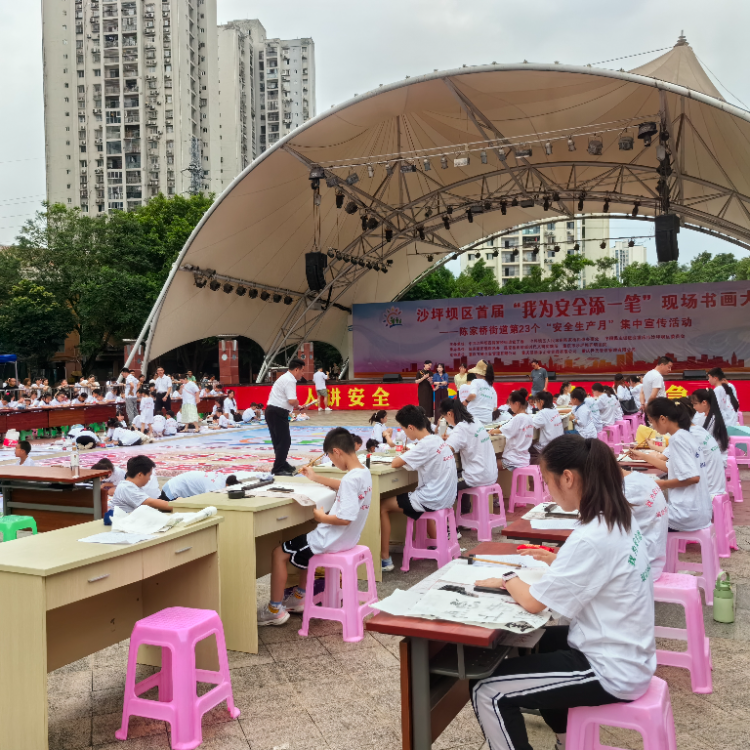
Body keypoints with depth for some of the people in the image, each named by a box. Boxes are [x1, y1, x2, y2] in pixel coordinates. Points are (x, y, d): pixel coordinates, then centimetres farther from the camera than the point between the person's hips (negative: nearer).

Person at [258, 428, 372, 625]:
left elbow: (345, 518, -33)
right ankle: (299, 597, 39)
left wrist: (322, 517, -16)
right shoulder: (364, 472, 2)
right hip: (348, 538, 10)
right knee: (304, 542, 34)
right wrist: (316, 478, 27)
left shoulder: (351, 479, -28)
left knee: (279, 553, 2)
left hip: (333, 540, -10)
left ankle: (275, 610, 11)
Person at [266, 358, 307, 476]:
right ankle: (278, 469, -2)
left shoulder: (286, 378, 18)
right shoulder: (290, 380, -15)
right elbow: (292, 400, -25)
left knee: (279, 440, 19)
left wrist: (296, 406, 16)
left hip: (273, 411, 11)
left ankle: (282, 464, 30)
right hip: (278, 413, -11)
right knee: (284, 441, -6)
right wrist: (297, 405, -4)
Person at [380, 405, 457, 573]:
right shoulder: (438, 440, 5)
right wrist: (407, 456, 3)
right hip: (445, 497, 9)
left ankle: (385, 558, 2)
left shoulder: (425, 445, -21)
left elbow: (395, 464, -22)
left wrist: (398, 458, -1)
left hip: (432, 500, -9)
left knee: (383, 507, 0)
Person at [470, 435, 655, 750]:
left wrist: (508, 579, -2)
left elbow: (532, 602, -20)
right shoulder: (620, 519, -1)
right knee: (534, 644, 32)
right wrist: (557, 562, 11)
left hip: (612, 672, -10)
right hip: (625, 652, 10)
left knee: (486, 691, -8)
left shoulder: (591, 538, -28)